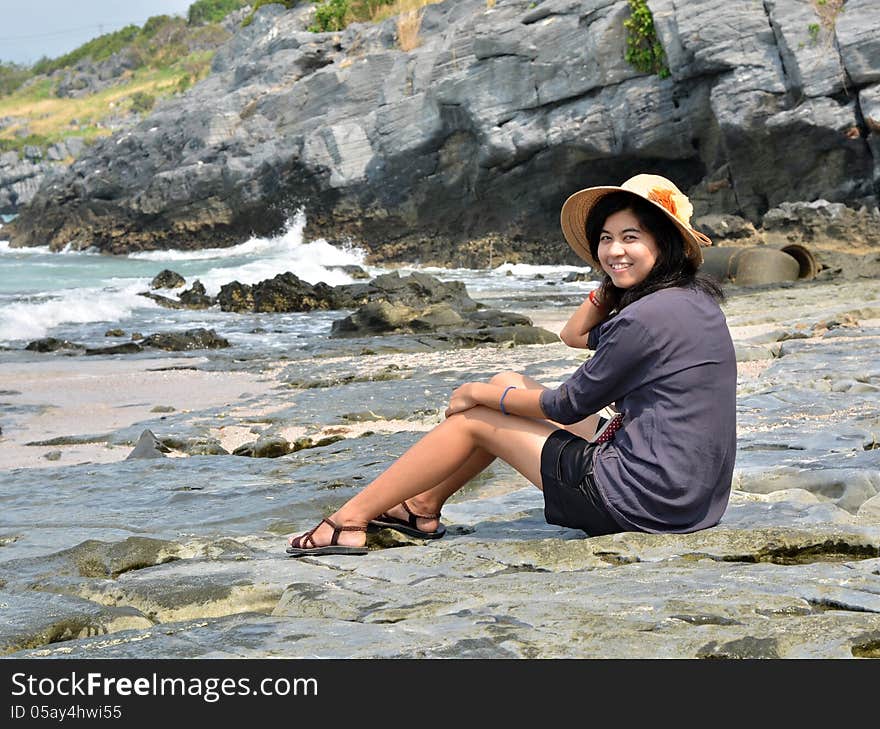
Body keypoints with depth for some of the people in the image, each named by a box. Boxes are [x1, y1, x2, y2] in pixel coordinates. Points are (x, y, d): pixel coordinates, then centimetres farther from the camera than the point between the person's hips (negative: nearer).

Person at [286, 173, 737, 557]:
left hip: (643, 499, -10)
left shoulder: (649, 316, -21)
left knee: (475, 416, 2)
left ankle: (351, 520, 12)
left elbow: (570, 405, -12)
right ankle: (423, 506, 27)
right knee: (508, 385, 17)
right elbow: (575, 334, 19)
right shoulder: (691, 299, 11)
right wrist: (616, 281, 7)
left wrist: (479, 393, 2)